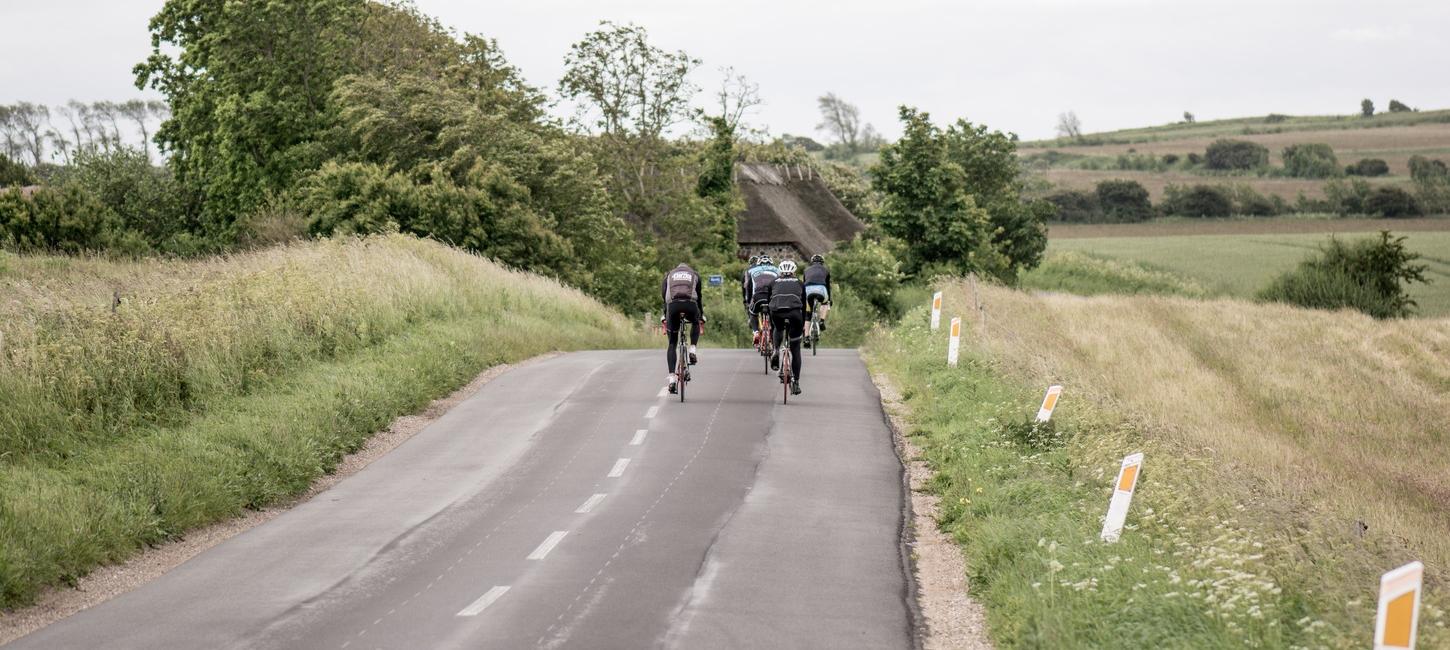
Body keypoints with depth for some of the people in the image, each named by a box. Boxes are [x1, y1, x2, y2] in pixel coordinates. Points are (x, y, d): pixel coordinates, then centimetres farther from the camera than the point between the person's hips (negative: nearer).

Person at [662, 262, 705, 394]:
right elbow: (699, 297, 31)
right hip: (690, 304, 0)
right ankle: (692, 350, 14)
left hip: (673, 305, 0)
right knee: (695, 323, 37)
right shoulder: (694, 274, 29)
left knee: (672, 344, 9)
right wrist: (701, 317, 37)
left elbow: (664, 297, 26)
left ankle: (672, 378, -2)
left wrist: (664, 318, 30)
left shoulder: (669, 275, 31)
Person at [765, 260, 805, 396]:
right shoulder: (800, 283, 25)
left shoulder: (774, 283, 26)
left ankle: (776, 352, 13)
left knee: (778, 330, 39)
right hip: (794, 313, -1)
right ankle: (796, 382, 8)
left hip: (777, 313, 1)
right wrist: (803, 325, 37)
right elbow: (804, 305, 28)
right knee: (795, 350, 14)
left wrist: (771, 325, 36)